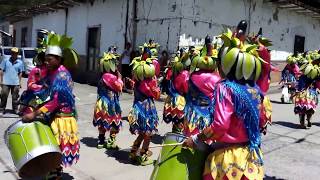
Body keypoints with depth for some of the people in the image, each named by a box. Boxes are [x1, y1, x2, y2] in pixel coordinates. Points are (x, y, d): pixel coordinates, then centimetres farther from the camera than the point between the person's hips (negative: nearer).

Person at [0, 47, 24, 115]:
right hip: (6, 82, -1)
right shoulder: (5, 61, 1)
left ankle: (15, 109, 20)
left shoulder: (20, 63, 3)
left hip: (15, 83, 1)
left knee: (15, 97, 8)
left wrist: (19, 82, 7)